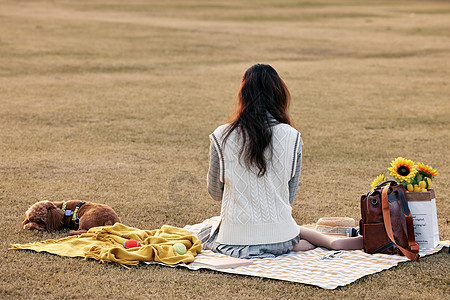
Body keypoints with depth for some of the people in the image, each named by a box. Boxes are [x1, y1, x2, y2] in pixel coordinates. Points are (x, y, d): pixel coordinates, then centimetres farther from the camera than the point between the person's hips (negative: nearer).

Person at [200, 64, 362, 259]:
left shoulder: (222, 137, -10)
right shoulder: (292, 137, -7)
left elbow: (215, 193, 3)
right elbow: (290, 196, 3)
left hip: (235, 238, -4)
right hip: (278, 237, 4)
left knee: (205, 234, 31)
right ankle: (332, 242, 9)